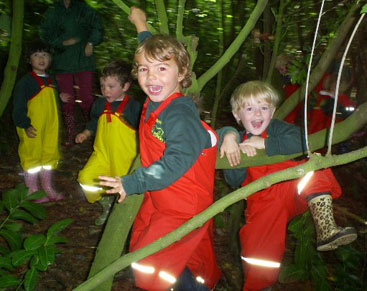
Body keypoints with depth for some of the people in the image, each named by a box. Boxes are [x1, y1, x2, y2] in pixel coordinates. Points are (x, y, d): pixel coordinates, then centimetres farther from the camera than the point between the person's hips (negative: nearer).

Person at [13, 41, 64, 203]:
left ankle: (48, 188, 27)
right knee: (32, 156, 1)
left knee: (50, 154, 13)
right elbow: (19, 106, -13)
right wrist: (25, 125, -19)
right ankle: (33, 191, 14)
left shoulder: (51, 80, 13)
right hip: (33, 130, -7)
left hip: (50, 128, 7)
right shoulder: (26, 81, -11)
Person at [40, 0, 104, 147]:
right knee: (67, 100, 6)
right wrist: (63, 42, -10)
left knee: (86, 98, -8)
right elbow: (45, 34, 4)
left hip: (83, 61, -2)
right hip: (62, 62, 2)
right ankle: (70, 135, 16)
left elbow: (97, 28, 4)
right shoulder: (52, 12, 9)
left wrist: (91, 43, -12)